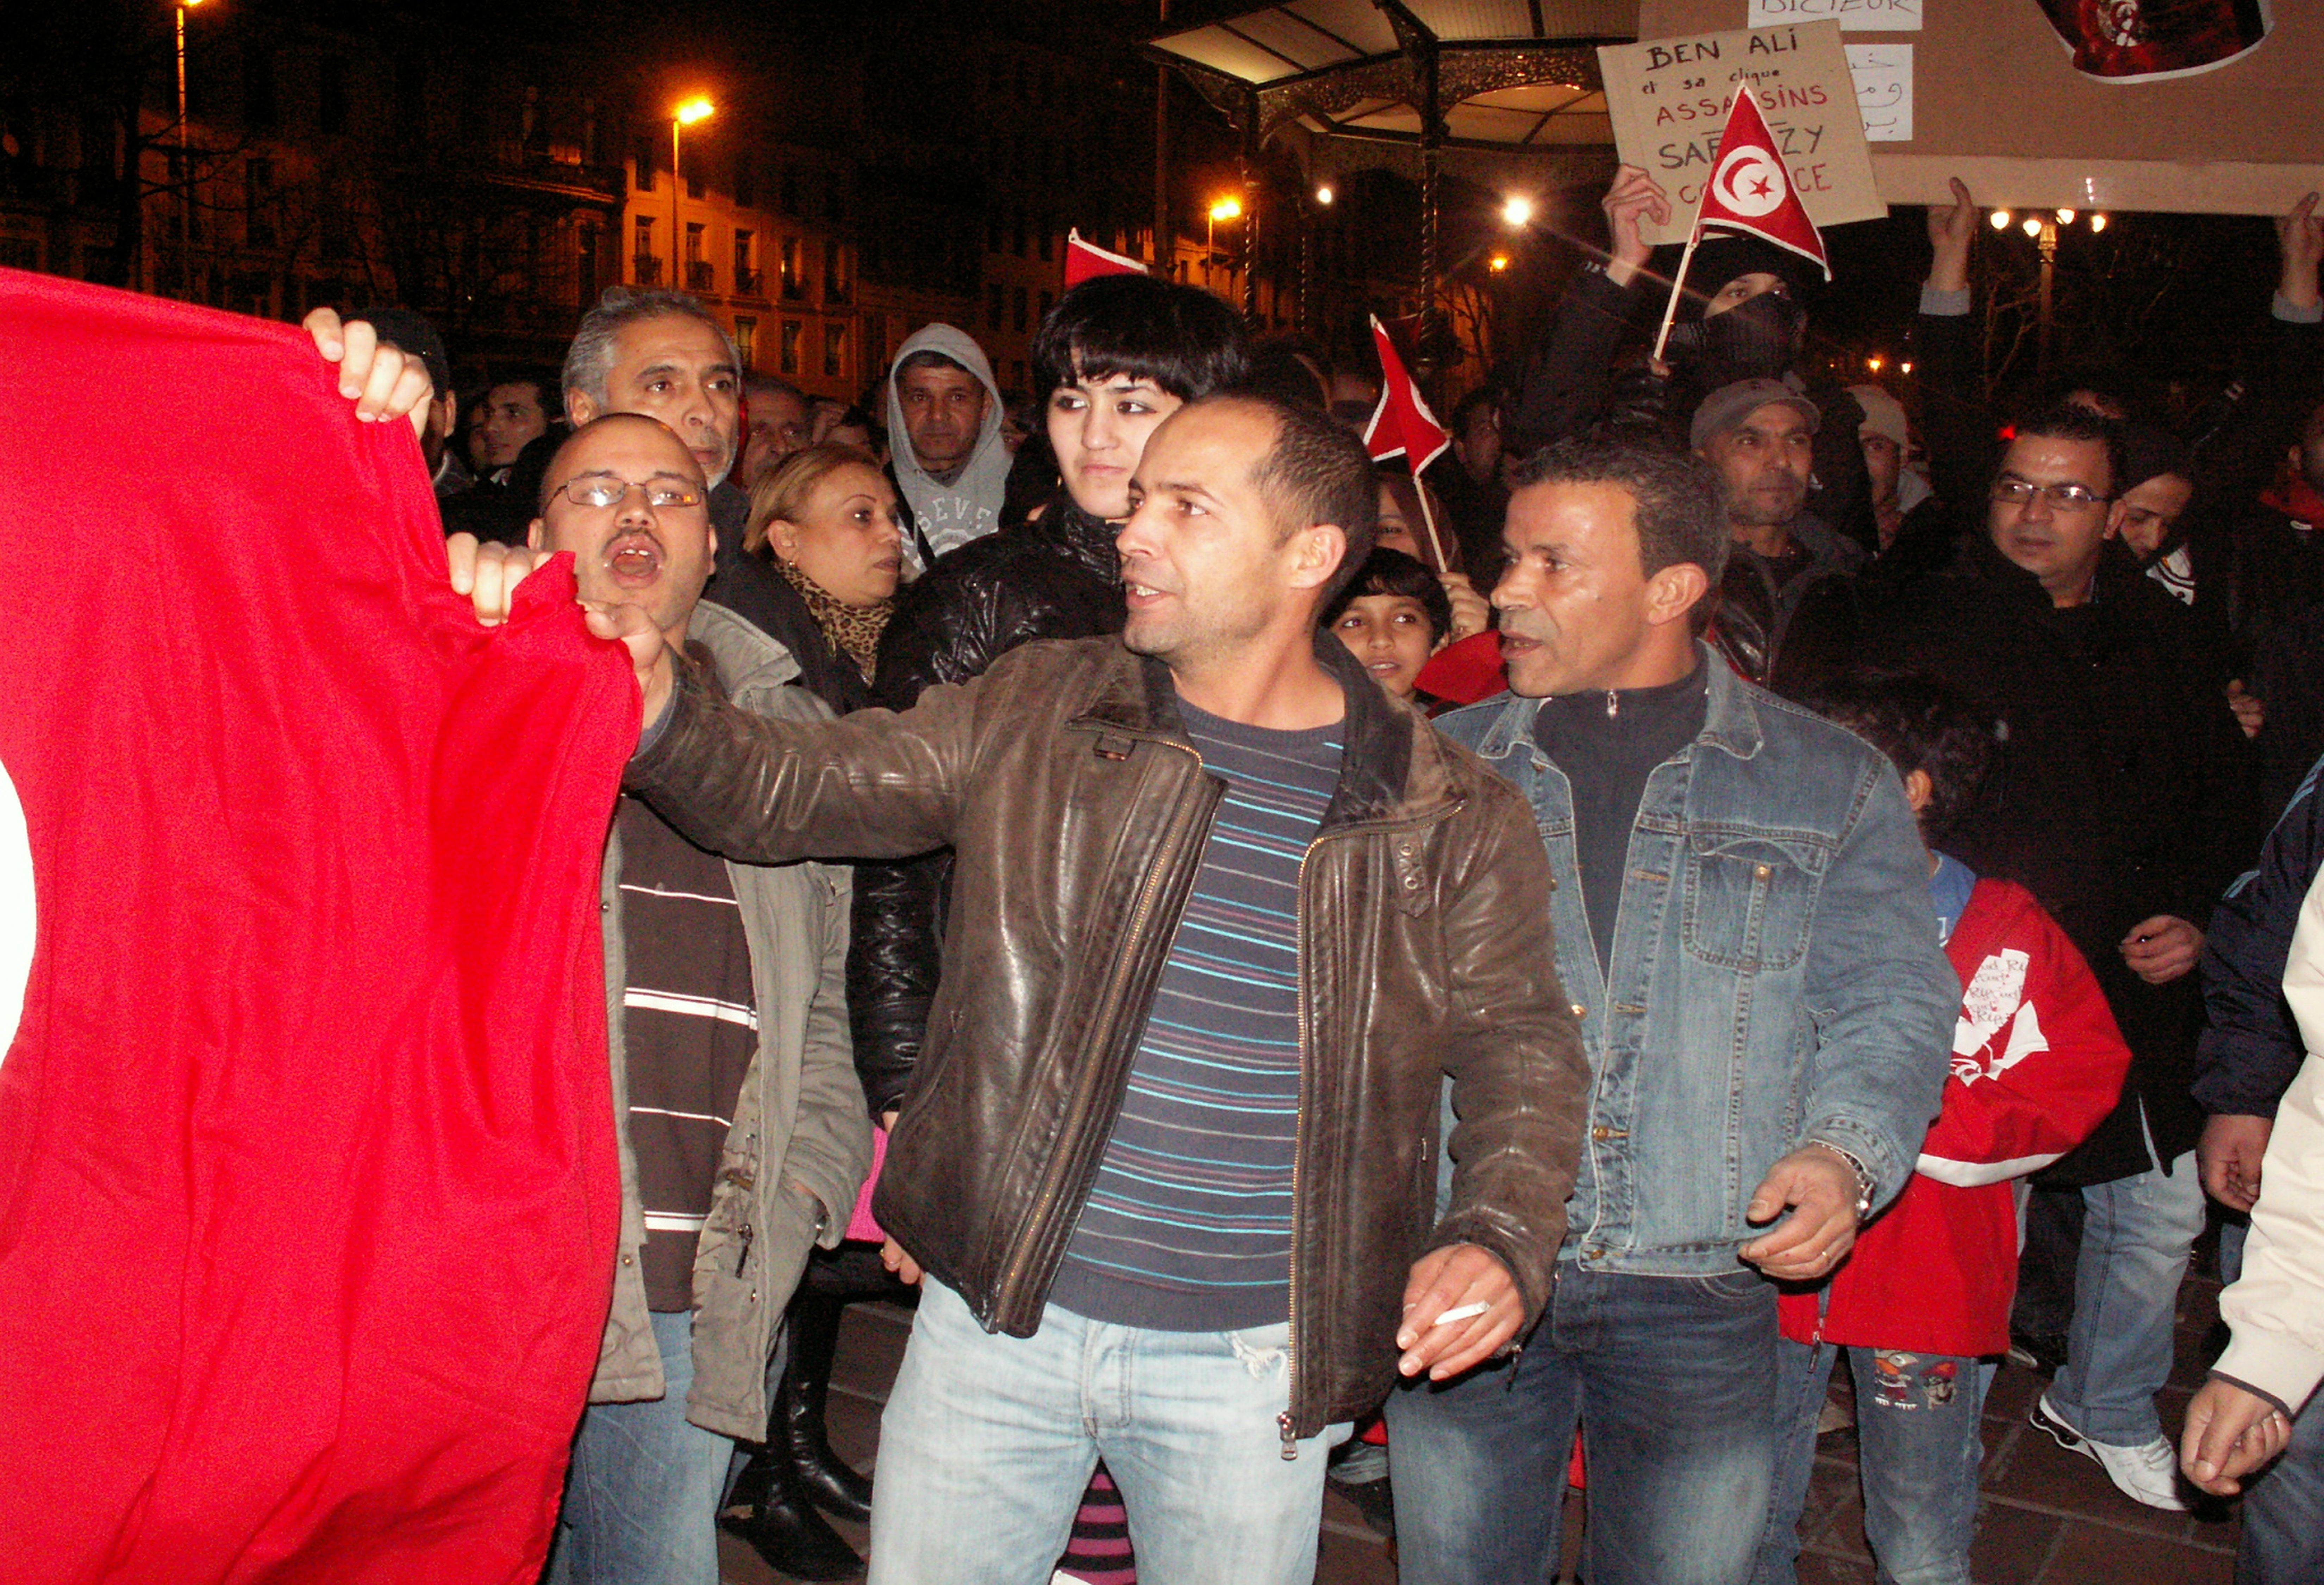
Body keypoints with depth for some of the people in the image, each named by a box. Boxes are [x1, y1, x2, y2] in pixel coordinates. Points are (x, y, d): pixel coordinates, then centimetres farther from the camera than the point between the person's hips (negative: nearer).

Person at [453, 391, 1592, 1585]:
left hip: (1249, 1358, -1)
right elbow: (785, 791, -1)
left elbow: (1521, 1050, 6)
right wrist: (654, 702, -21)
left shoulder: (1456, 820, -3)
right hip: (999, 1318, 1)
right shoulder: (1030, 717, 0)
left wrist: (1503, 1236, -12)